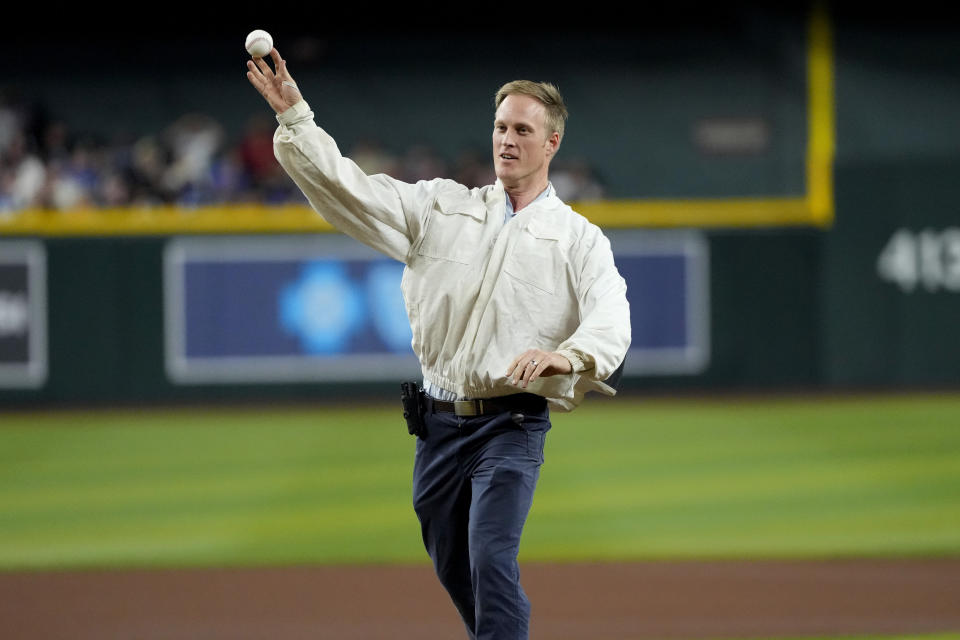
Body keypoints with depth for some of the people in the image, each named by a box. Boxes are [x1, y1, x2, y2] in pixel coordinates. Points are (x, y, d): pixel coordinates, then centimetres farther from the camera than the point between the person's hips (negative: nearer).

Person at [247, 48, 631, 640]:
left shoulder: (579, 239, 2)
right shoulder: (442, 207, 12)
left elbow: (611, 322, -14)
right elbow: (349, 188, 4)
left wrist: (567, 354, -36)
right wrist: (294, 116, -8)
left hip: (513, 422, -4)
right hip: (440, 419, 4)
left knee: (492, 563, -21)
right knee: (453, 570, 13)